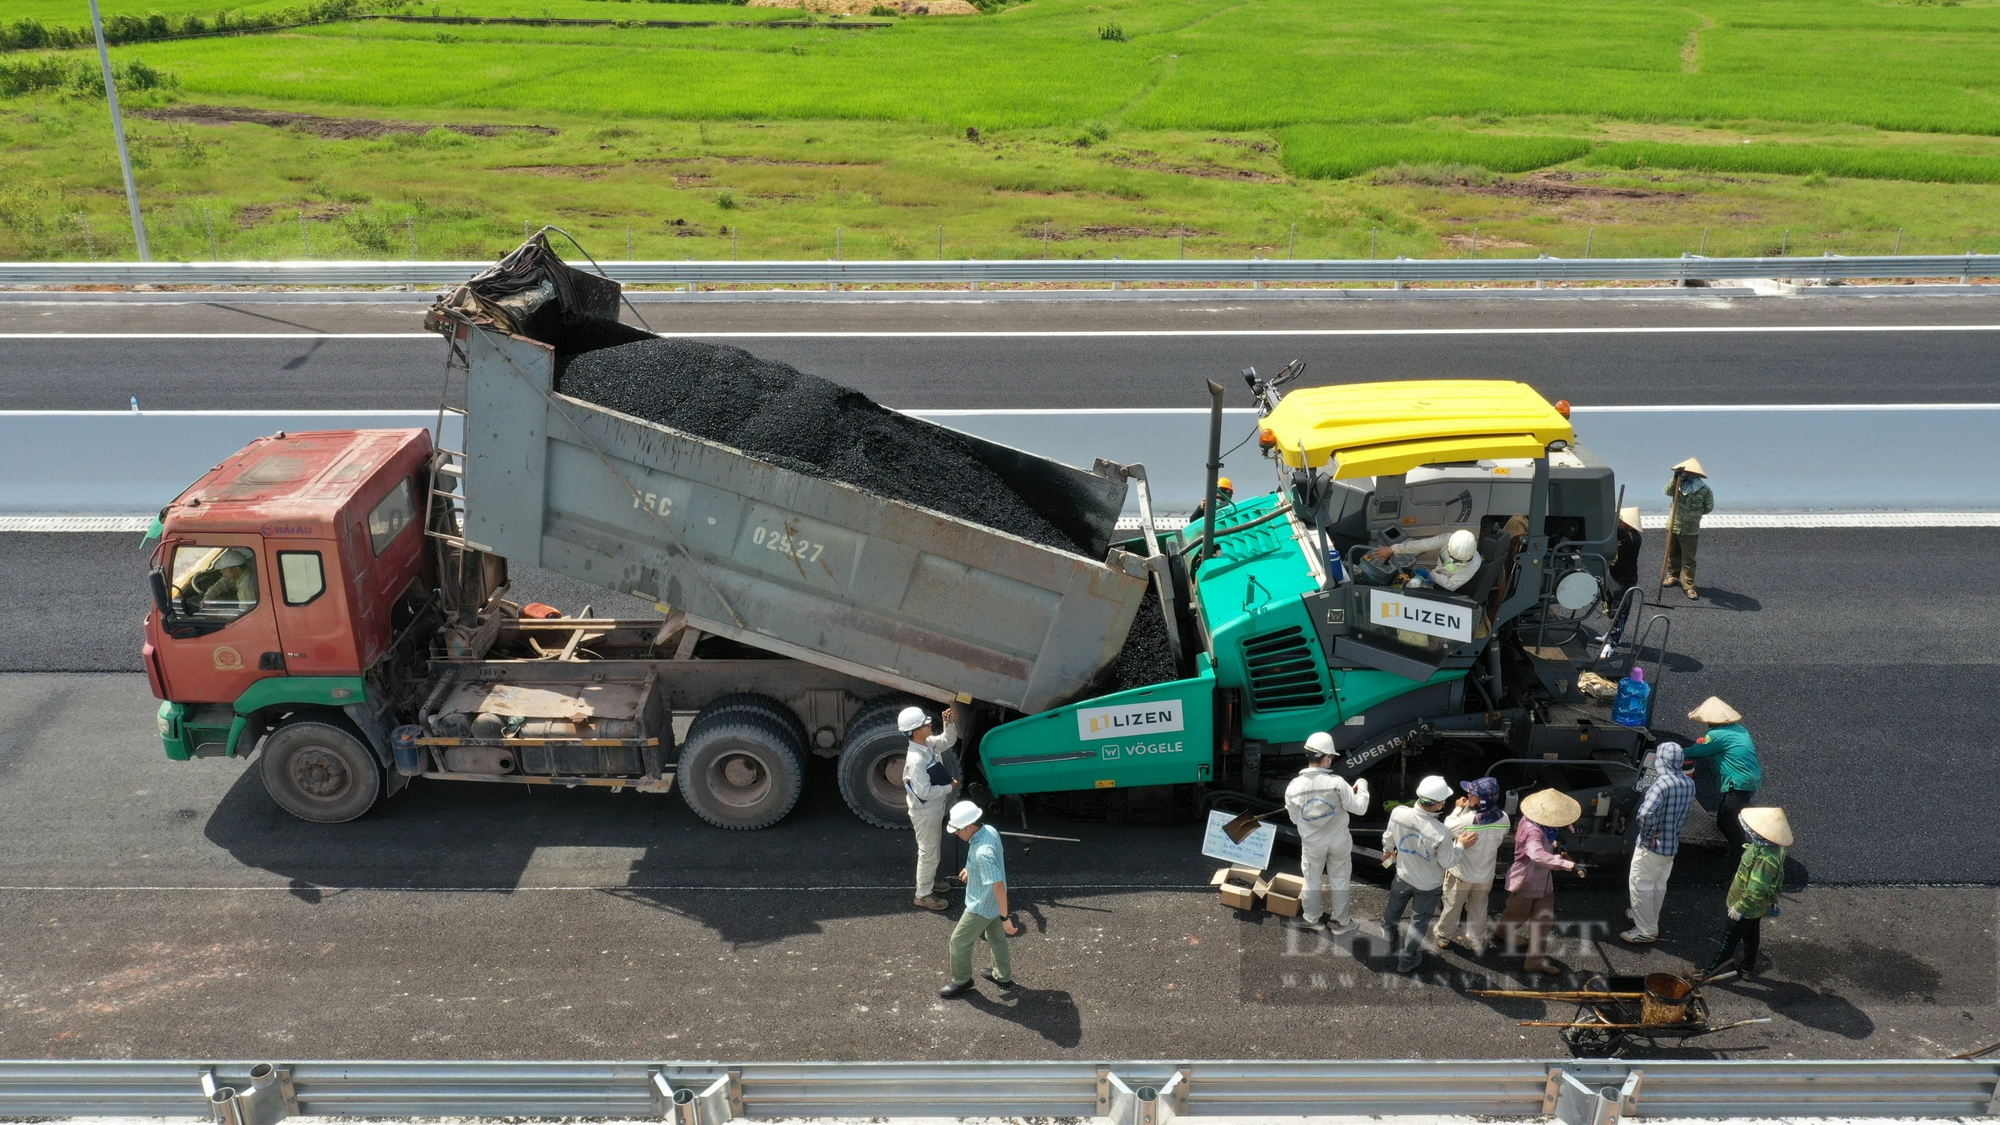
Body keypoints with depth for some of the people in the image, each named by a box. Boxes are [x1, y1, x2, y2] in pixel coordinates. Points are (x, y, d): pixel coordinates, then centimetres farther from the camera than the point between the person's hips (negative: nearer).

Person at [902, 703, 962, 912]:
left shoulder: (928, 744, -6)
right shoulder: (916, 759, -33)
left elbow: (948, 741, 10)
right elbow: (924, 792, -31)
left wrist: (951, 723, -9)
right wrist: (950, 787, -19)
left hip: (935, 808, 9)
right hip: (925, 812, -9)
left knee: (934, 848, 26)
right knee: (928, 852, 6)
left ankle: (929, 880, 45)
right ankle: (923, 894, 22)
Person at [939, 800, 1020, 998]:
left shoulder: (983, 852, -38)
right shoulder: (989, 830, -10)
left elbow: (999, 886, -34)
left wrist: (1005, 917, -27)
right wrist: (970, 869, 21)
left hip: (982, 906, -9)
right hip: (992, 903, 9)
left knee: (959, 941, 11)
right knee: (997, 938, 26)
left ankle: (961, 981, 31)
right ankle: (1003, 977, 44)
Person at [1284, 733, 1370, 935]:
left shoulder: (1294, 787, -17)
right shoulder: (1337, 782, -25)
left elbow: (1295, 820, -5)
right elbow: (1359, 808, -18)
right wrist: (1362, 786, -2)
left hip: (1312, 844, 1)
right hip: (1338, 842, -1)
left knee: (1312, 881, 21)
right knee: (1339, 880, 18)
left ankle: (1311, 918, 38)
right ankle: (1340, 922, 32)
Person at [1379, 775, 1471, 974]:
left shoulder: (1399, 813, -28)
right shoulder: (1441, 835, -39)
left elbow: (1388, 837, -6)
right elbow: (1448, 862, -20)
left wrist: (1388, 850, 16)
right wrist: (1460, 844, -4)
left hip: (1403, 876, 4)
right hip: (1428, 885, -4)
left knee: (1394, 909, 32)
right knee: (1419, 921, 21)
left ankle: (1389, 938, 61)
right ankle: (1406, 959, 40)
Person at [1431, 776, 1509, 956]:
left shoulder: (1467, 820, -35)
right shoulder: (1503, 819, -19)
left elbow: (1447, 828, -16)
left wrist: (1459, 808, -6)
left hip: (1461, 873, -3)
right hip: (1486, 875, 3)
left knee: (1452, 906, 22)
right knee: (1478, 910, 25)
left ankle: (1443, 935, 44)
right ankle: (1477, 943, 41)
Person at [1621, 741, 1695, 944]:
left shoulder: (1662, 784, -26)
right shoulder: (1689, 783, 0)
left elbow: (1645, 814, -37)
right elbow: (1686, 812, 13)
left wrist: (1648, 834, -21)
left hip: (1652, 846, -8)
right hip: (1672, 844, 8)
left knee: (1640, 887, 4)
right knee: (1659, 886, 22)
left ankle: (1646, 932, 9)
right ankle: (1650, 922, 38)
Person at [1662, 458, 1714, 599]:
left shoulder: (1704, 490, -12)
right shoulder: (1679, 485, -5)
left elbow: (1709, 507, -1)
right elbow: (1668, 491, -24)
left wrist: (1695, 513, -4)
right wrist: (1675, 479, -35)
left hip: (1690, 530, -4)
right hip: (1673, 526, 4)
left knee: (1688, 559, 1)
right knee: (1672, 554, 19)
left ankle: (1688, 585, 8)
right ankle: (1673, 576, 39)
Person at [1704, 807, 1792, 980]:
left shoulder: (1765, 859, -40)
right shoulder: (1774, 849, -10)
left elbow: (1756, 890, -36)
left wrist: (1740, 907, -23)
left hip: (1747, 907, -8)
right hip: (1758, 907, 8)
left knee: (1729, 940, 11)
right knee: (1751, 936, 27)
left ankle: (1712, 971, 28)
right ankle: (1747, 968, 47)